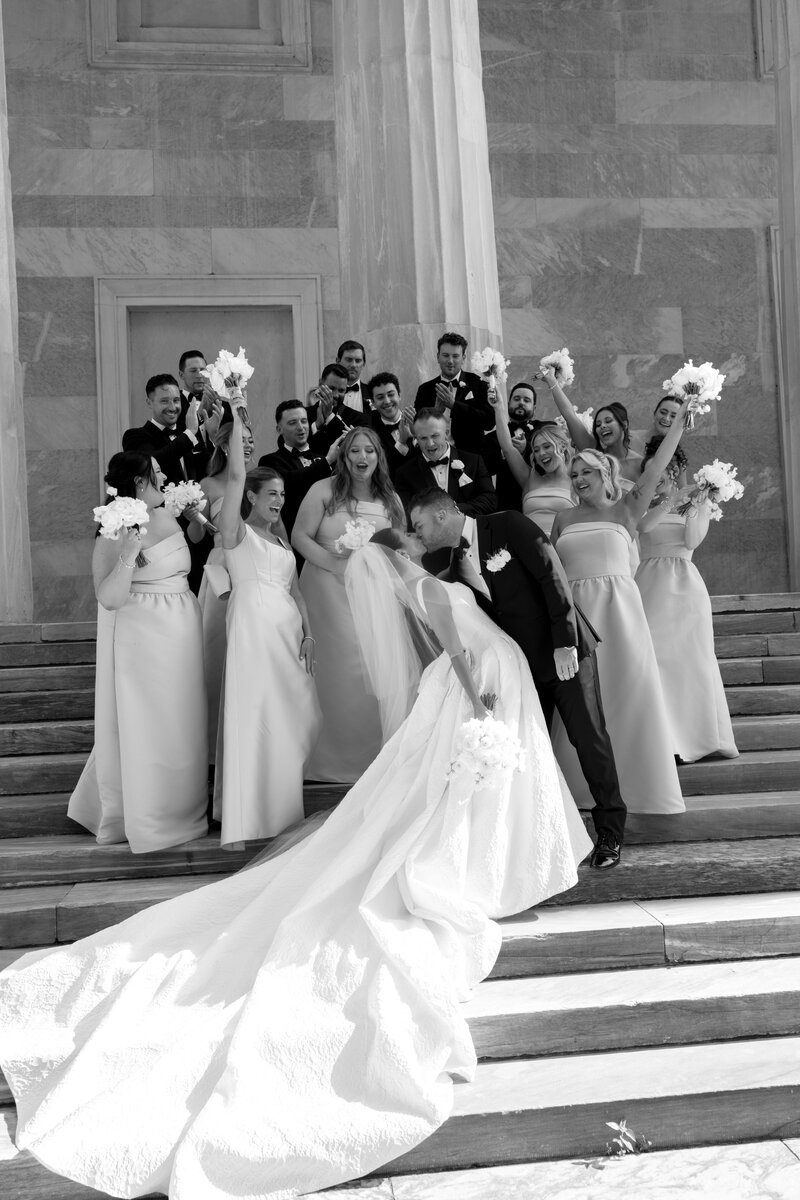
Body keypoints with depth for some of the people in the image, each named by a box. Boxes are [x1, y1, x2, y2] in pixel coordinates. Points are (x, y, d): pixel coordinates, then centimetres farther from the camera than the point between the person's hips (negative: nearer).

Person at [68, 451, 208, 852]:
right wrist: (127, 557, -29)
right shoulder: (113, 534, -14)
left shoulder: (168, 518, 6)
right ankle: (145, 818, 19)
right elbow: (109, 598, -20)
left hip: (181, 635, 7)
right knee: (143, 725, 4)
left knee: (181, 723, 14)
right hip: (140, 637, -7)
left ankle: (180, 810, 31)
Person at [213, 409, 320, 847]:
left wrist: (307, 634, 6)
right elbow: (235, 476, -10)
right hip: (252, 626, -7)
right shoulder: (236, 531, 3)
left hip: (288, 630, 7)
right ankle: (244, 820, -5)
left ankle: (282, 807, 18)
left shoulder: (281, 541, 22)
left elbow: (295, 591, 17)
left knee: (292, 717, 6)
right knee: (251, 716, -8)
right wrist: (237, 425, -7)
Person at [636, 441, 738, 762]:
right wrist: (670, 500, -9)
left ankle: (695, 733, 5)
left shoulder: (696, 504, 11)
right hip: (651, 583, 0)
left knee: (688, 655, -1)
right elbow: (643, 525, -9)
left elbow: (692, 540, -3)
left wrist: (693, 504, -6)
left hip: (684, 582, 0)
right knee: (653, 654, -6)